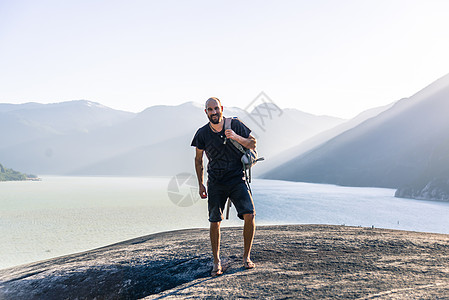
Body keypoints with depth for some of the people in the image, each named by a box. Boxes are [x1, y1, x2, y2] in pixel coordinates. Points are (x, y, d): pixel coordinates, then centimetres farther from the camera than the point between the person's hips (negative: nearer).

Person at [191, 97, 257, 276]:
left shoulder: (235, 125, -3)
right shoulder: (202, 133, -2)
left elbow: (253, 144, 2)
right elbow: (198, 159, 10)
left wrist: (236, 137, -17)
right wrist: (201, 184, 8)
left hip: (237, 179, 0)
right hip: (215, 183, 0)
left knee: (249, 215, -12)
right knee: (215, 222, -2)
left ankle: (246, 257, 7)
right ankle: (217, 262, 15)